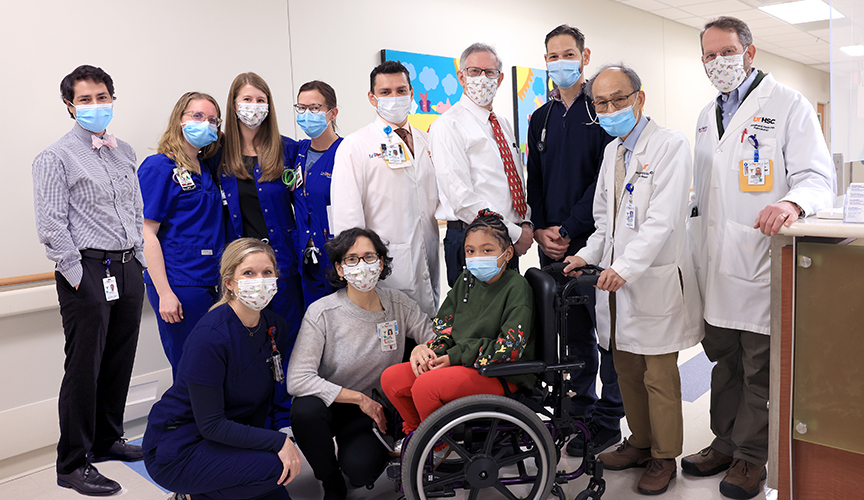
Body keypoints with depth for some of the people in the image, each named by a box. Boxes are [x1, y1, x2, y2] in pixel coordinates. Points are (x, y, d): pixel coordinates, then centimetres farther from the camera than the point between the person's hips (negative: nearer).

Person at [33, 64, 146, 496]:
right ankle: (72, 465, 9)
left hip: (128, 270, 6)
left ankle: (107, 440, 32)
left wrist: (139, 259, 12)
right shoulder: (56, 157, -5)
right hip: (87, 272, -6)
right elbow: (51, 225, -10)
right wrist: (78, 275, -13)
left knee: (120, 362, 14)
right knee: (84, 368, -2)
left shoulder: (124, 152, 15)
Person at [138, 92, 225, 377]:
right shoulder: (159, 167, -7)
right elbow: (147, 234, -11)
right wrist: (164, 293, -17)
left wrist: (223, 280, 11)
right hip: (178, 286, -7)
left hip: (212, 284, 7)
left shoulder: (206, 171, 14)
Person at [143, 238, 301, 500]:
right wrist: (278, 441, -25)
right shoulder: (210, 335, -25)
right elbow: (211, 424, -24)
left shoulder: (276, 326, -3)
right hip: (175, 448, -7)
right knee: (276, 467, -25)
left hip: (229, 438, 7)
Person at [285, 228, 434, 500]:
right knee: (305, 409, -34)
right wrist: (360, 398, -20)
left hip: (376, 409, 0)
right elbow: (297, 380, -22)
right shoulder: (322, 312, -17)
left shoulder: (398, 304, -6)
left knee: (360, 469, -27)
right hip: (330, 405, 0)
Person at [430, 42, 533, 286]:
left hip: (511, 243, 7)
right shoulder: (447, 125, -8)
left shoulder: (504, 125, 17)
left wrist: (526, 223, 1)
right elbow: (461, 197, -17)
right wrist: (514, 233, -14)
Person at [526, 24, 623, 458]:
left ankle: (608, 420, 12)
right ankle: (580, 412, 24)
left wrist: (568, 231, -13)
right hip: (552, 243, 5)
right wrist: (541, 229, 0)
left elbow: (605, 179, -10)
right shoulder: (540, 119, 16)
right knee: (573, 331, 12)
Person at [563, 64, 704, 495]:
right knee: (627, 370, 14)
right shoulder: (611, 151, 16)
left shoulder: (670, 145, -8)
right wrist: (589, 256, 8)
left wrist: (625, 266, -24)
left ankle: (664, 458, 19)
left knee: (660, 377, 3)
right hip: (616, 280, 7)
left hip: (655, 281, -7)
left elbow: (663, 219, -18)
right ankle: (640, 442, 31)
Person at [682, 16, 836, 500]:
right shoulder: (707, 116, 17)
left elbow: (818, 177, -10)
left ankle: (751, 456, 17)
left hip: (762, 260, -6)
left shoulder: (789, 105, -3)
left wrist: (792, 202, -33)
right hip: (717, 264, 6)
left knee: (760, 366, 2)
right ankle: (725, 443, 29)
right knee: (723, 358, 15)